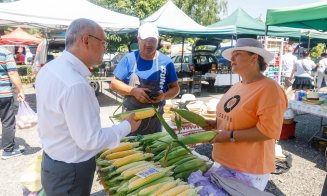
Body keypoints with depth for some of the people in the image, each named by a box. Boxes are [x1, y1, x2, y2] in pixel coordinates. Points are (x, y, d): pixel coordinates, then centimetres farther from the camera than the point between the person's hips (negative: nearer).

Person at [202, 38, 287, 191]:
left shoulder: (269, 88, -18)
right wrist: (216, 123, 2)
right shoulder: (237, 86, 7)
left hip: (250, 168, -7)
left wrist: (231, 136, -23)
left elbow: (269, 131, -24)